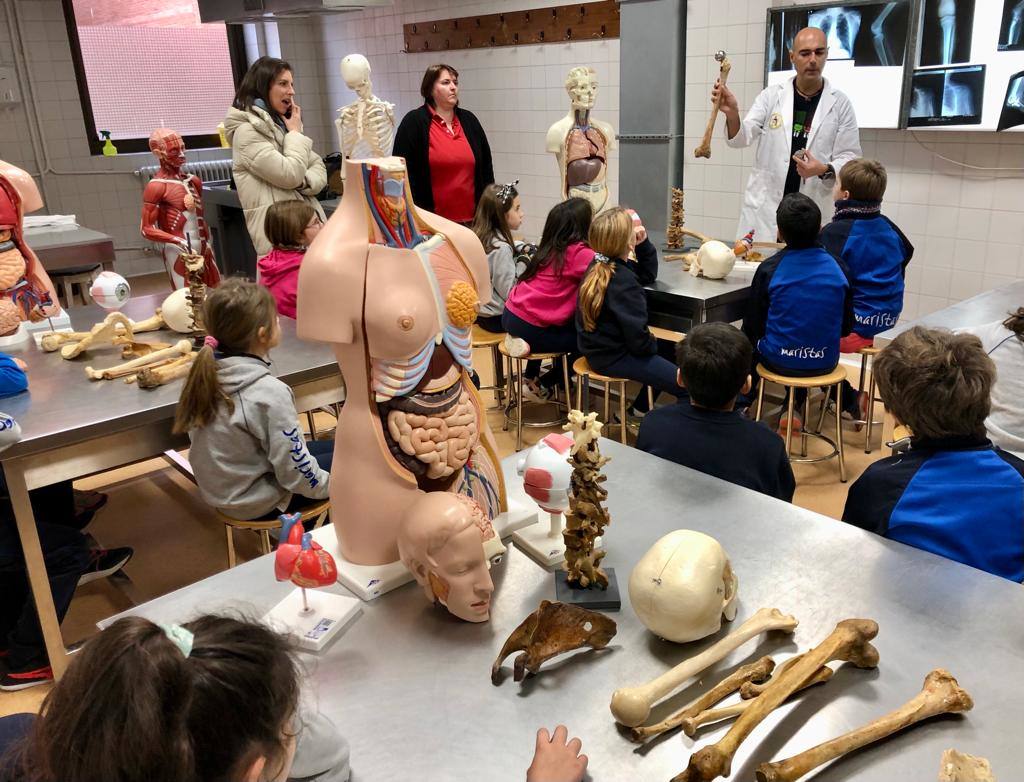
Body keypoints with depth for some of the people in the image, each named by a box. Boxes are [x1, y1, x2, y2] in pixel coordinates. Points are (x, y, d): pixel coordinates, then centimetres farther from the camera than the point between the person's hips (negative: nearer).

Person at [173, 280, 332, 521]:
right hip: (256, 503, -8)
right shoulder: (269, 393, -30)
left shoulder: (207, 372, -8)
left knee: (330, 447, 20)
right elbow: (295, 471, -24)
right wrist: (329, 485, -6)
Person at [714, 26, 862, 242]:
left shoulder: (840, 103, 3)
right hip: (764, 208, 0)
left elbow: (849, 156, 5)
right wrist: (732, 113, -23)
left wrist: (825, 170, -16)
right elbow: (742, 137, -2)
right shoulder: (771, 95, 5)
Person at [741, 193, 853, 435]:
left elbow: (752, 327, -6)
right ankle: (794, 410, 36)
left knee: (750, 342, 30)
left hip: (780, 360, -2)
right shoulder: (837, 268, -6)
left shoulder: (769, 269, -14)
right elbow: (846, 327, 3)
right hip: (824, 362, 3)